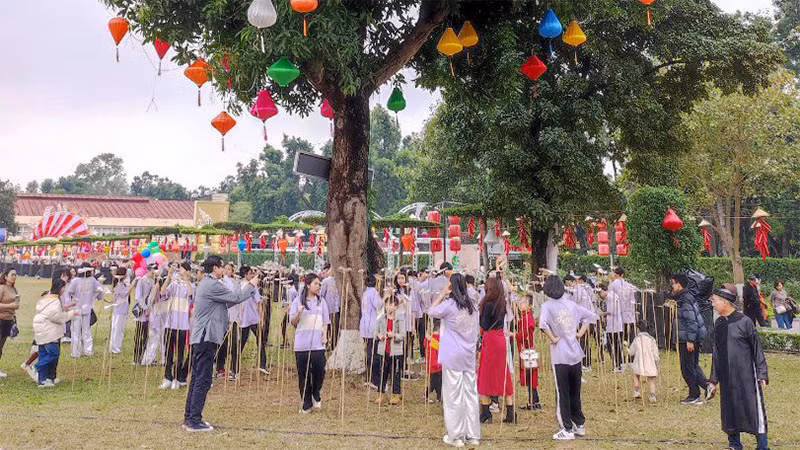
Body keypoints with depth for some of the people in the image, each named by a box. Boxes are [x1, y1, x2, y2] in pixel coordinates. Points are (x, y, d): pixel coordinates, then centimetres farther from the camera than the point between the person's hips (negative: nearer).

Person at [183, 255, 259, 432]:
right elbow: (235, 298, -12)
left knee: (197, 379, 13)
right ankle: (194, 421, -3)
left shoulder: (206, 283, 18)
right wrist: (251, 285, 3)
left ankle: (189, 418, 19)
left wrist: (248, 288, 17)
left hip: (199, 337, 11)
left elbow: (227, 301, 20)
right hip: (207, 337, -11)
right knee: (203, 381, -6)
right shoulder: (212, 285, -15)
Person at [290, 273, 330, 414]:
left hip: (318, 343, 1)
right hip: (301, 344, -1)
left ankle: (316, 395, 21)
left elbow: (325, 322, 13)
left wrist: (325, 335, 0)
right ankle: (306, 404, 16)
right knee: (303, 374, 3)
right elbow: (293, 322, 1)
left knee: (319, 370, -8)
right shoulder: (298, 300, 1)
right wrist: (299, 313, -18)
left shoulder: (321, 301, 9)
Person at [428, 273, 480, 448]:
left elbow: (431, 312, 2)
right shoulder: (472, 305, 6)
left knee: (454, 396, 2)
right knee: (471, 394, 9)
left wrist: (442, 293, 3)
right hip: (469, 355, 5)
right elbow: (475, 331, 11)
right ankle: (473, 435, 16)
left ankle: (456, 436, 8)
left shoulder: (449, 304, -12)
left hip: (453, 356, -5)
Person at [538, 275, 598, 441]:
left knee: (562, 394, 5)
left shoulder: (547, 306, -9)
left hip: (560, 356, -5)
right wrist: (581, 333, 11)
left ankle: (568, 430, 10)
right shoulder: (571, 304, 7)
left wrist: (552, 338, -13)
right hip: (575, 354, 5)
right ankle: (580, 425, 27)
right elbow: (591, 315, 14)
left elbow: (542, 324, -27)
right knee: (575, 392, 18)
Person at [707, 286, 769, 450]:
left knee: (754, 410, -1)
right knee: (730, 412, 10)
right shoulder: (718, 323, 6)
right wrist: (714, 380, 13)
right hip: (727, 378, 5)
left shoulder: (744, 321, -9)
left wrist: (762, 374, -10)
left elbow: (757, 349, -6)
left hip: (747, 376, -5)